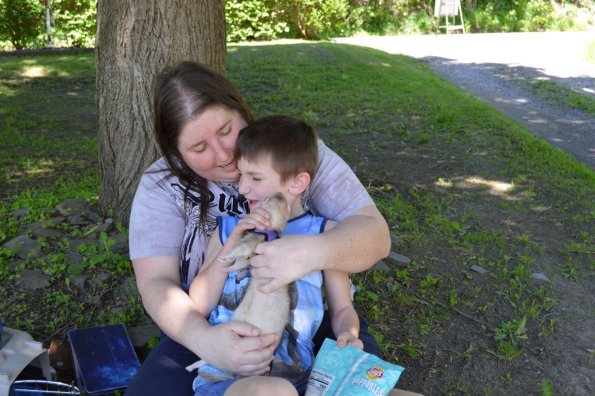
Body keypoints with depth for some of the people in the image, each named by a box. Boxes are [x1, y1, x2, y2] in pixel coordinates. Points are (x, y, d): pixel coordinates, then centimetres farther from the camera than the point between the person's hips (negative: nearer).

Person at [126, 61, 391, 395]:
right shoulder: (162, 185, -6)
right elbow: (156, 282, -12)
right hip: (209, 331, 1)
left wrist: (314, 251, -38)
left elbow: (376, 235, -15)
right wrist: (204, 340, -33)